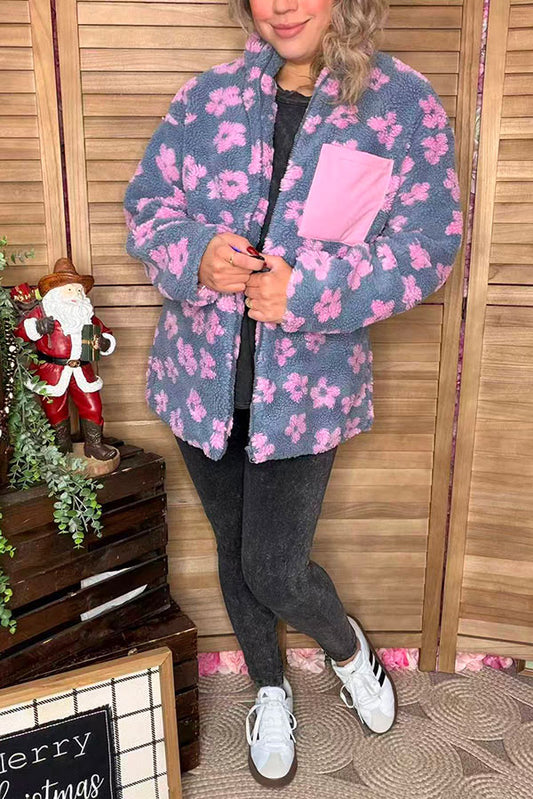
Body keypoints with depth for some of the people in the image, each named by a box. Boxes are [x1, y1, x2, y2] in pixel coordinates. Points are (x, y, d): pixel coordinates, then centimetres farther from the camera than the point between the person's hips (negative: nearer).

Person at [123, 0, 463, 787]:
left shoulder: (404, 99, -5)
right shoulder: (207, 95, 4)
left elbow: (427, 246, -9)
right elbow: (146, 204, 6)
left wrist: (309, 288, -23)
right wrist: (196, 252, -17)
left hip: (308, 387, -3)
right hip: (202, 377, 4)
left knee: (275, 570, -1)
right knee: (234, 550, 17)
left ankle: (345, 642, 38)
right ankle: (271, 690, 46)